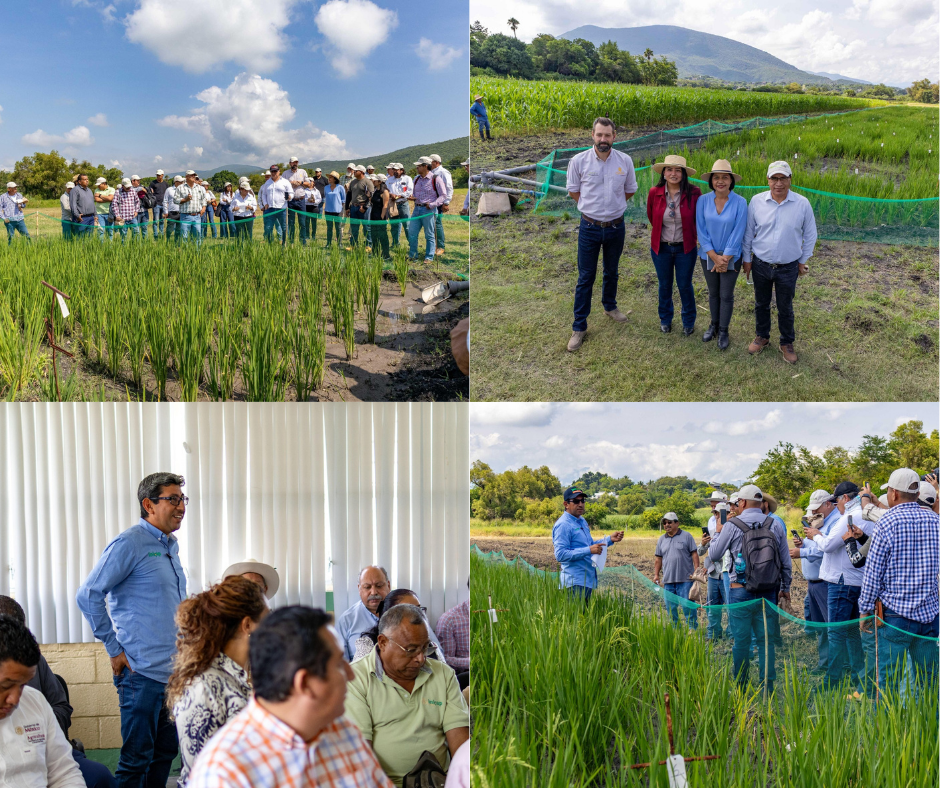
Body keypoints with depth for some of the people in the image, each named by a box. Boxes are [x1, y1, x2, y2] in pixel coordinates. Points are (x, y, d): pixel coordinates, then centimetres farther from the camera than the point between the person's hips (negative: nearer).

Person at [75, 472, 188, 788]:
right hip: (142, 671, -8)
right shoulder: (129, 543, -11)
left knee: (166, 751, 14)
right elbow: (88, 595, -14)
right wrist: (115, 650, -12)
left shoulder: (171, 545, 15)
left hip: (172, 669, 8)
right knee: (137, 759, -4)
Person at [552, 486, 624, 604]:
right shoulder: (563, 525, -14)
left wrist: (610, 539, 13)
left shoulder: (582, 521, 18)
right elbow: (560, 555, -22)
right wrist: (589, 550, -25)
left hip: (588, 580, 10)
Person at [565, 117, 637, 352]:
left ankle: (610, 306, 44)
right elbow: (573, 191, 2)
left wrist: (612, 206, 7)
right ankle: (579, 327, 7)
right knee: (585, 277, 1)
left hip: (616, 226, 2)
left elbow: (630, 190, 10)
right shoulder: (579, 160, -10)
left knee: (611, 272, 20)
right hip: (589, 227, -2)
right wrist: (594, 206, 2)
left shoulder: (625, 161, -5)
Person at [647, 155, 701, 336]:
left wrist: (696, 236, 6)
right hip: (661, 247, 2)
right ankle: (665, 319, 37)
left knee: (685, 285, 11)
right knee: (665, 285, 17)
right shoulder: (655, 193, -10)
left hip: (685, 248, -2)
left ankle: (688, 321, 32)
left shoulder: (693, 193, -15)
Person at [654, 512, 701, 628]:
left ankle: (693, 628, 4)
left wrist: (696, 570, -8)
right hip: (668, 579, 4)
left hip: (685, 579, -4)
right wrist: (656, 574, 11)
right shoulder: (662, 539, 14)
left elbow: (694, 554, 0)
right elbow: (658, 559, 18)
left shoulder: (686, 536, 2)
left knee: (688, 605, -4)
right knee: (670, 607, 7)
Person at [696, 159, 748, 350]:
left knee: (726, 295, 7)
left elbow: (738, 233, -13)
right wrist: (715, 257, -13)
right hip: (709, 256, 2)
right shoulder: (703, 201, -9)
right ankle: (714, 325, 35)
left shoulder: (739, 202, -14)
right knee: (713, 293, 17)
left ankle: (723, 331, 23)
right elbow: (701, 231, -7)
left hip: (731, 257, -2)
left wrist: (725, 259, -14)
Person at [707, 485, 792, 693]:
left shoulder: (732, 526, -6)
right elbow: (786, 561, 8)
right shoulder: (775, 525, 3)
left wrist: (718, 533, 19)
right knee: (766, 640, 7)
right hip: (768, 592, 3)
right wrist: (785, 587, 20)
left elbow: (714, 555, 4)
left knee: (741, 641, 5)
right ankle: (767, 687, 6)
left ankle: (740, 686, 12)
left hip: (741, 591, -2)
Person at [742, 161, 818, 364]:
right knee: (761, 304, 17)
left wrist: (803, 261, 5)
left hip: (788, 268, -1)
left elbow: (810, 235, 2)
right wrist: (747, 258, 6)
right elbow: (748, 232, 4)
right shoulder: (756, 201, -7)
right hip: (760, 264, 1)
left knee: (785, 308, 11)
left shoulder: (802, 204, -10)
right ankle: (762, 337, 37)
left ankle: (787, 343, 28)